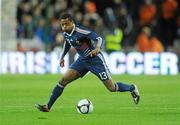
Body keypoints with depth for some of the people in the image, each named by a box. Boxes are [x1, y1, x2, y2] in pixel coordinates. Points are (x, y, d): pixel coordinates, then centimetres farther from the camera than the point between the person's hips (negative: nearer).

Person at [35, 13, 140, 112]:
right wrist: (62, 57, 30)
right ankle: (48, 107, -6)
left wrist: (97, 48, -53)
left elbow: (99, 39, -33)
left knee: (112, 88, -3)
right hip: (83, 60, 6)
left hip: (95, 59, -6)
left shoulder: (80, 31, -25)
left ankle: (132, 88, 26)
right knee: (63, 80, -8)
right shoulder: (66, 34, -3)